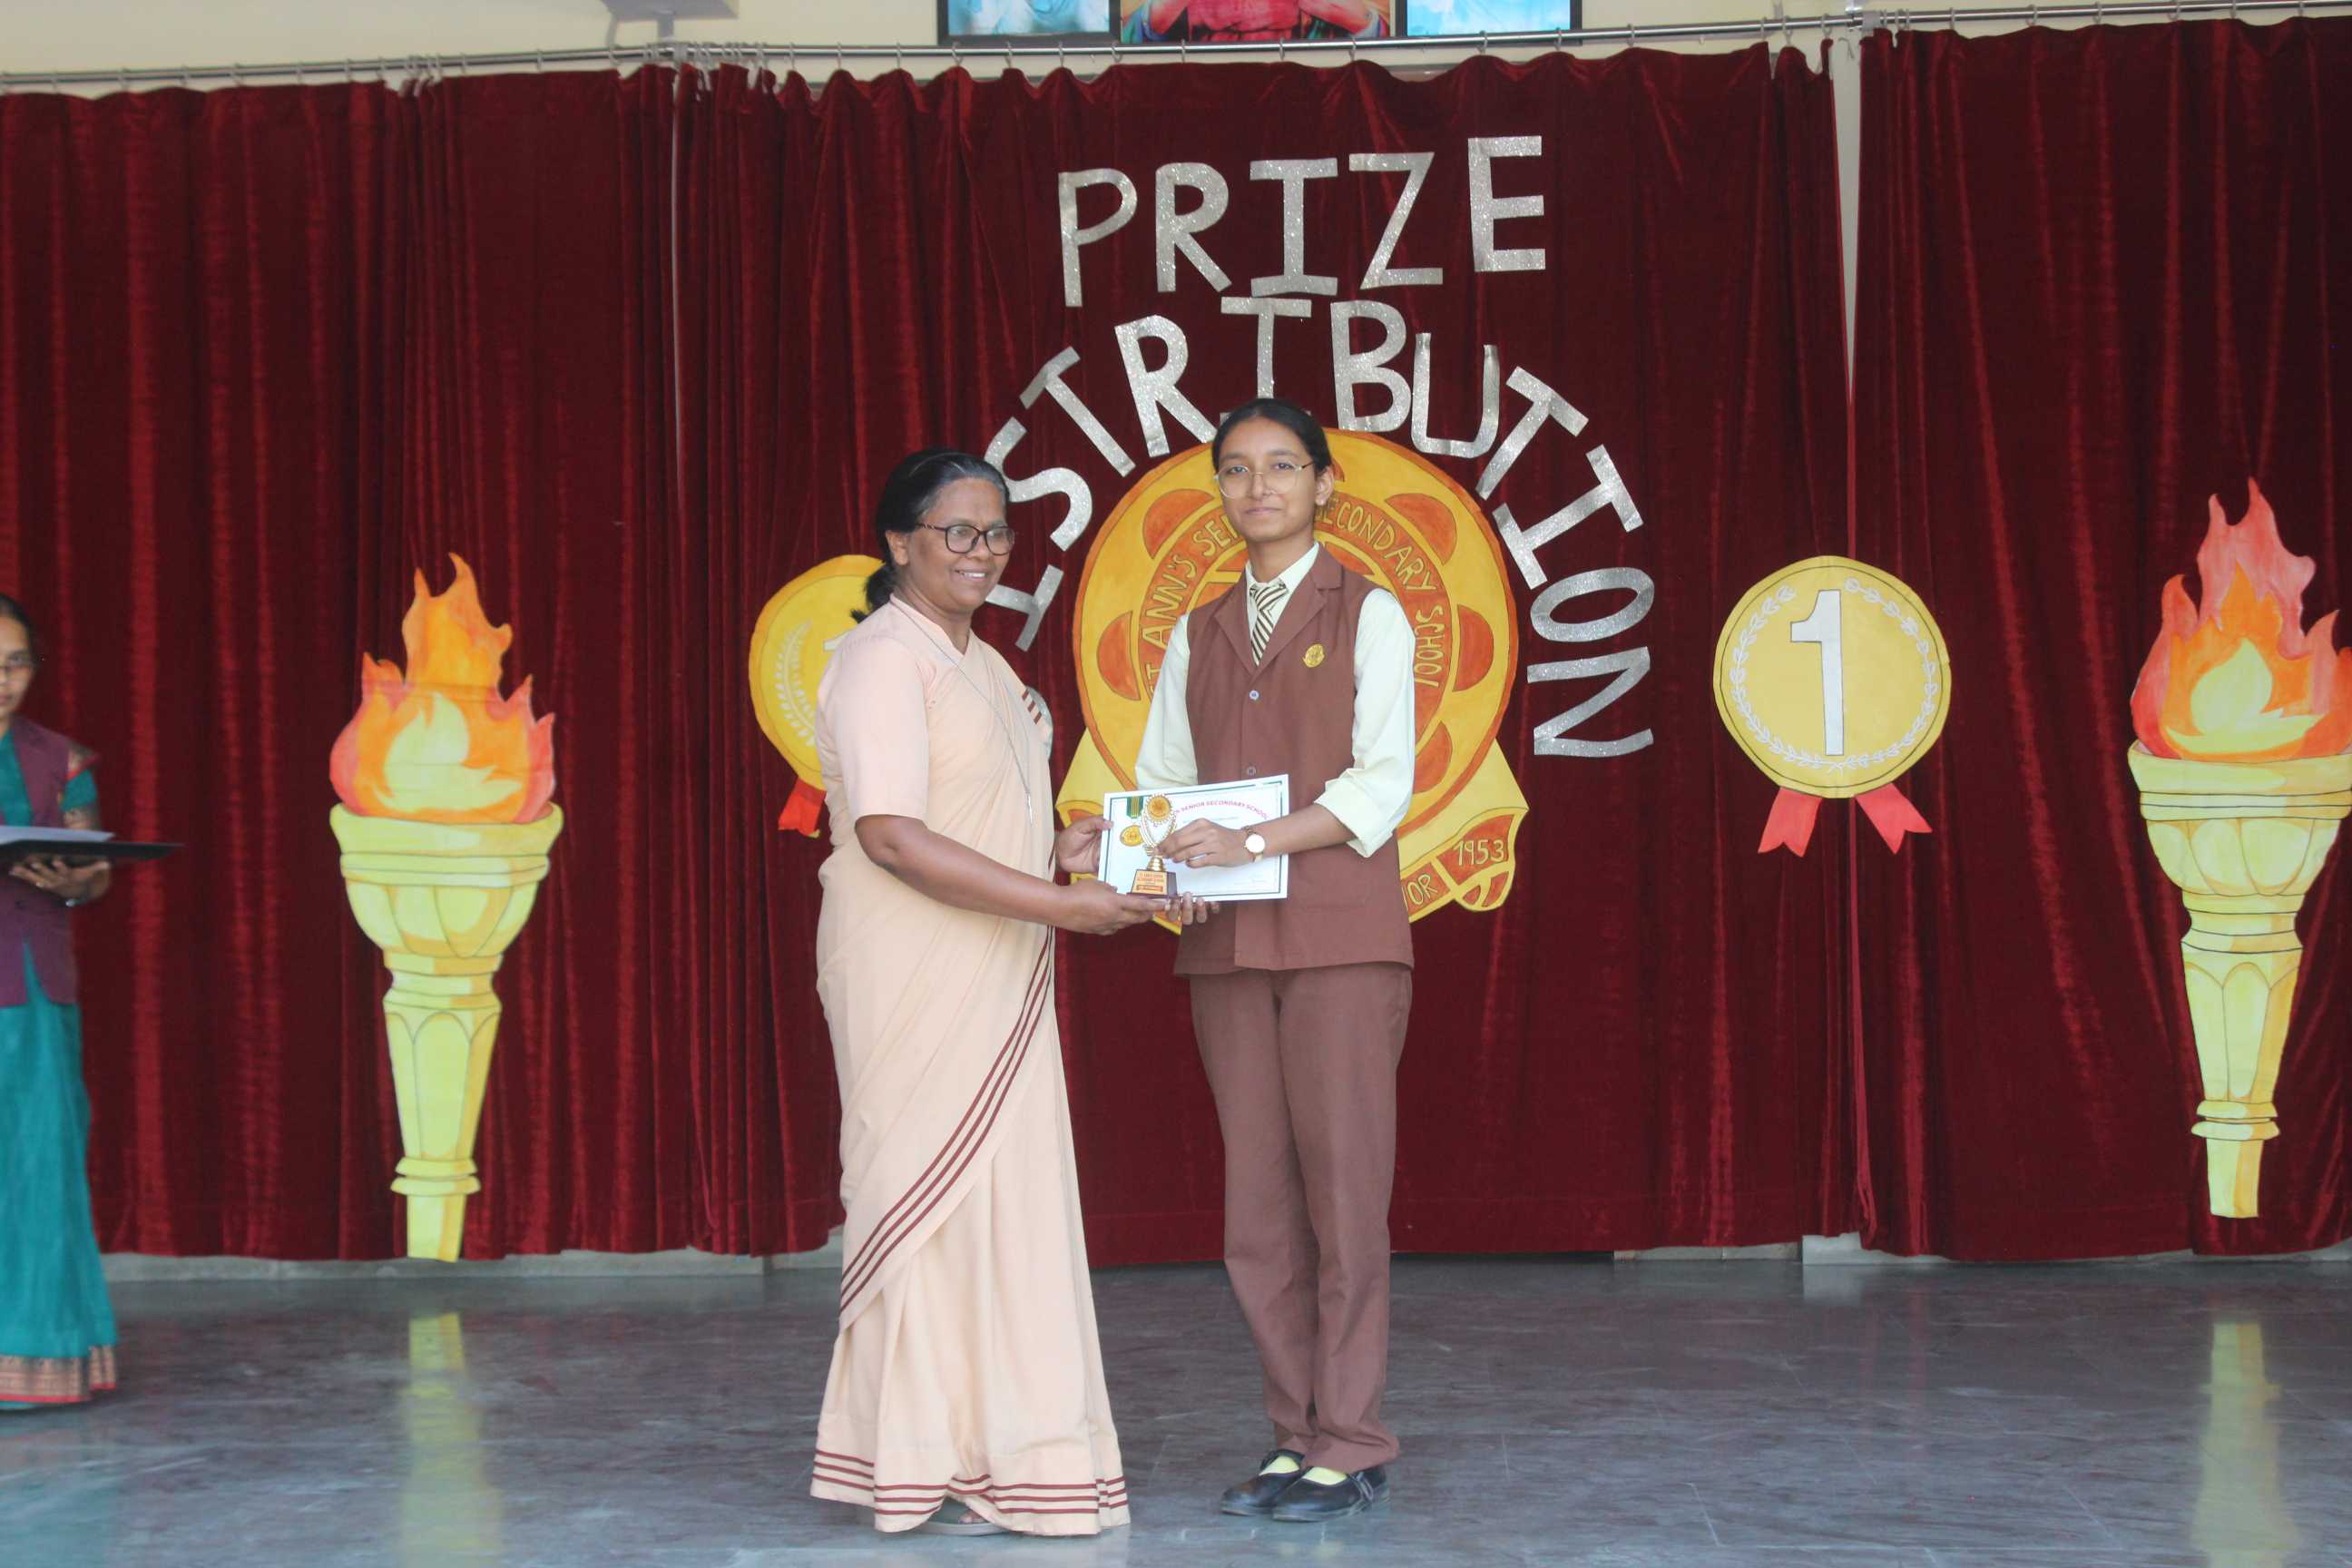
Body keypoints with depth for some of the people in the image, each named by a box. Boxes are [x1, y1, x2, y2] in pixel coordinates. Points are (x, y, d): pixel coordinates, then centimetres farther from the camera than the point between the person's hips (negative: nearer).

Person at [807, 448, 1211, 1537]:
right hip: (913, 978, -9)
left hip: (994, 983, 9)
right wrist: (1057, 904, -23)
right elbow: (892, 835, -22)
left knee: (1006, 1202, 10)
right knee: (932, 1199, -5)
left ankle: (996, 1454, 18)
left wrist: (1062, 850, 8)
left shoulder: (981, 665, 18)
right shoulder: (883, 661, -12)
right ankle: (926, 1473, 4)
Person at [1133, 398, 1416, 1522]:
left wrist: (1249, 842, -17)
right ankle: (1295, 1437, 13)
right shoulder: (1197, 633, 17)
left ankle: (1351, 1449, 1)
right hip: (1228, 941, 4)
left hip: (1340, 932, -4)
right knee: (1258, 1200, 4)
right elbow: (1162, 780, 14)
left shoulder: (1366, 614, 3)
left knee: (1343, 1186, -5)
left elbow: (1381, 786, -7)